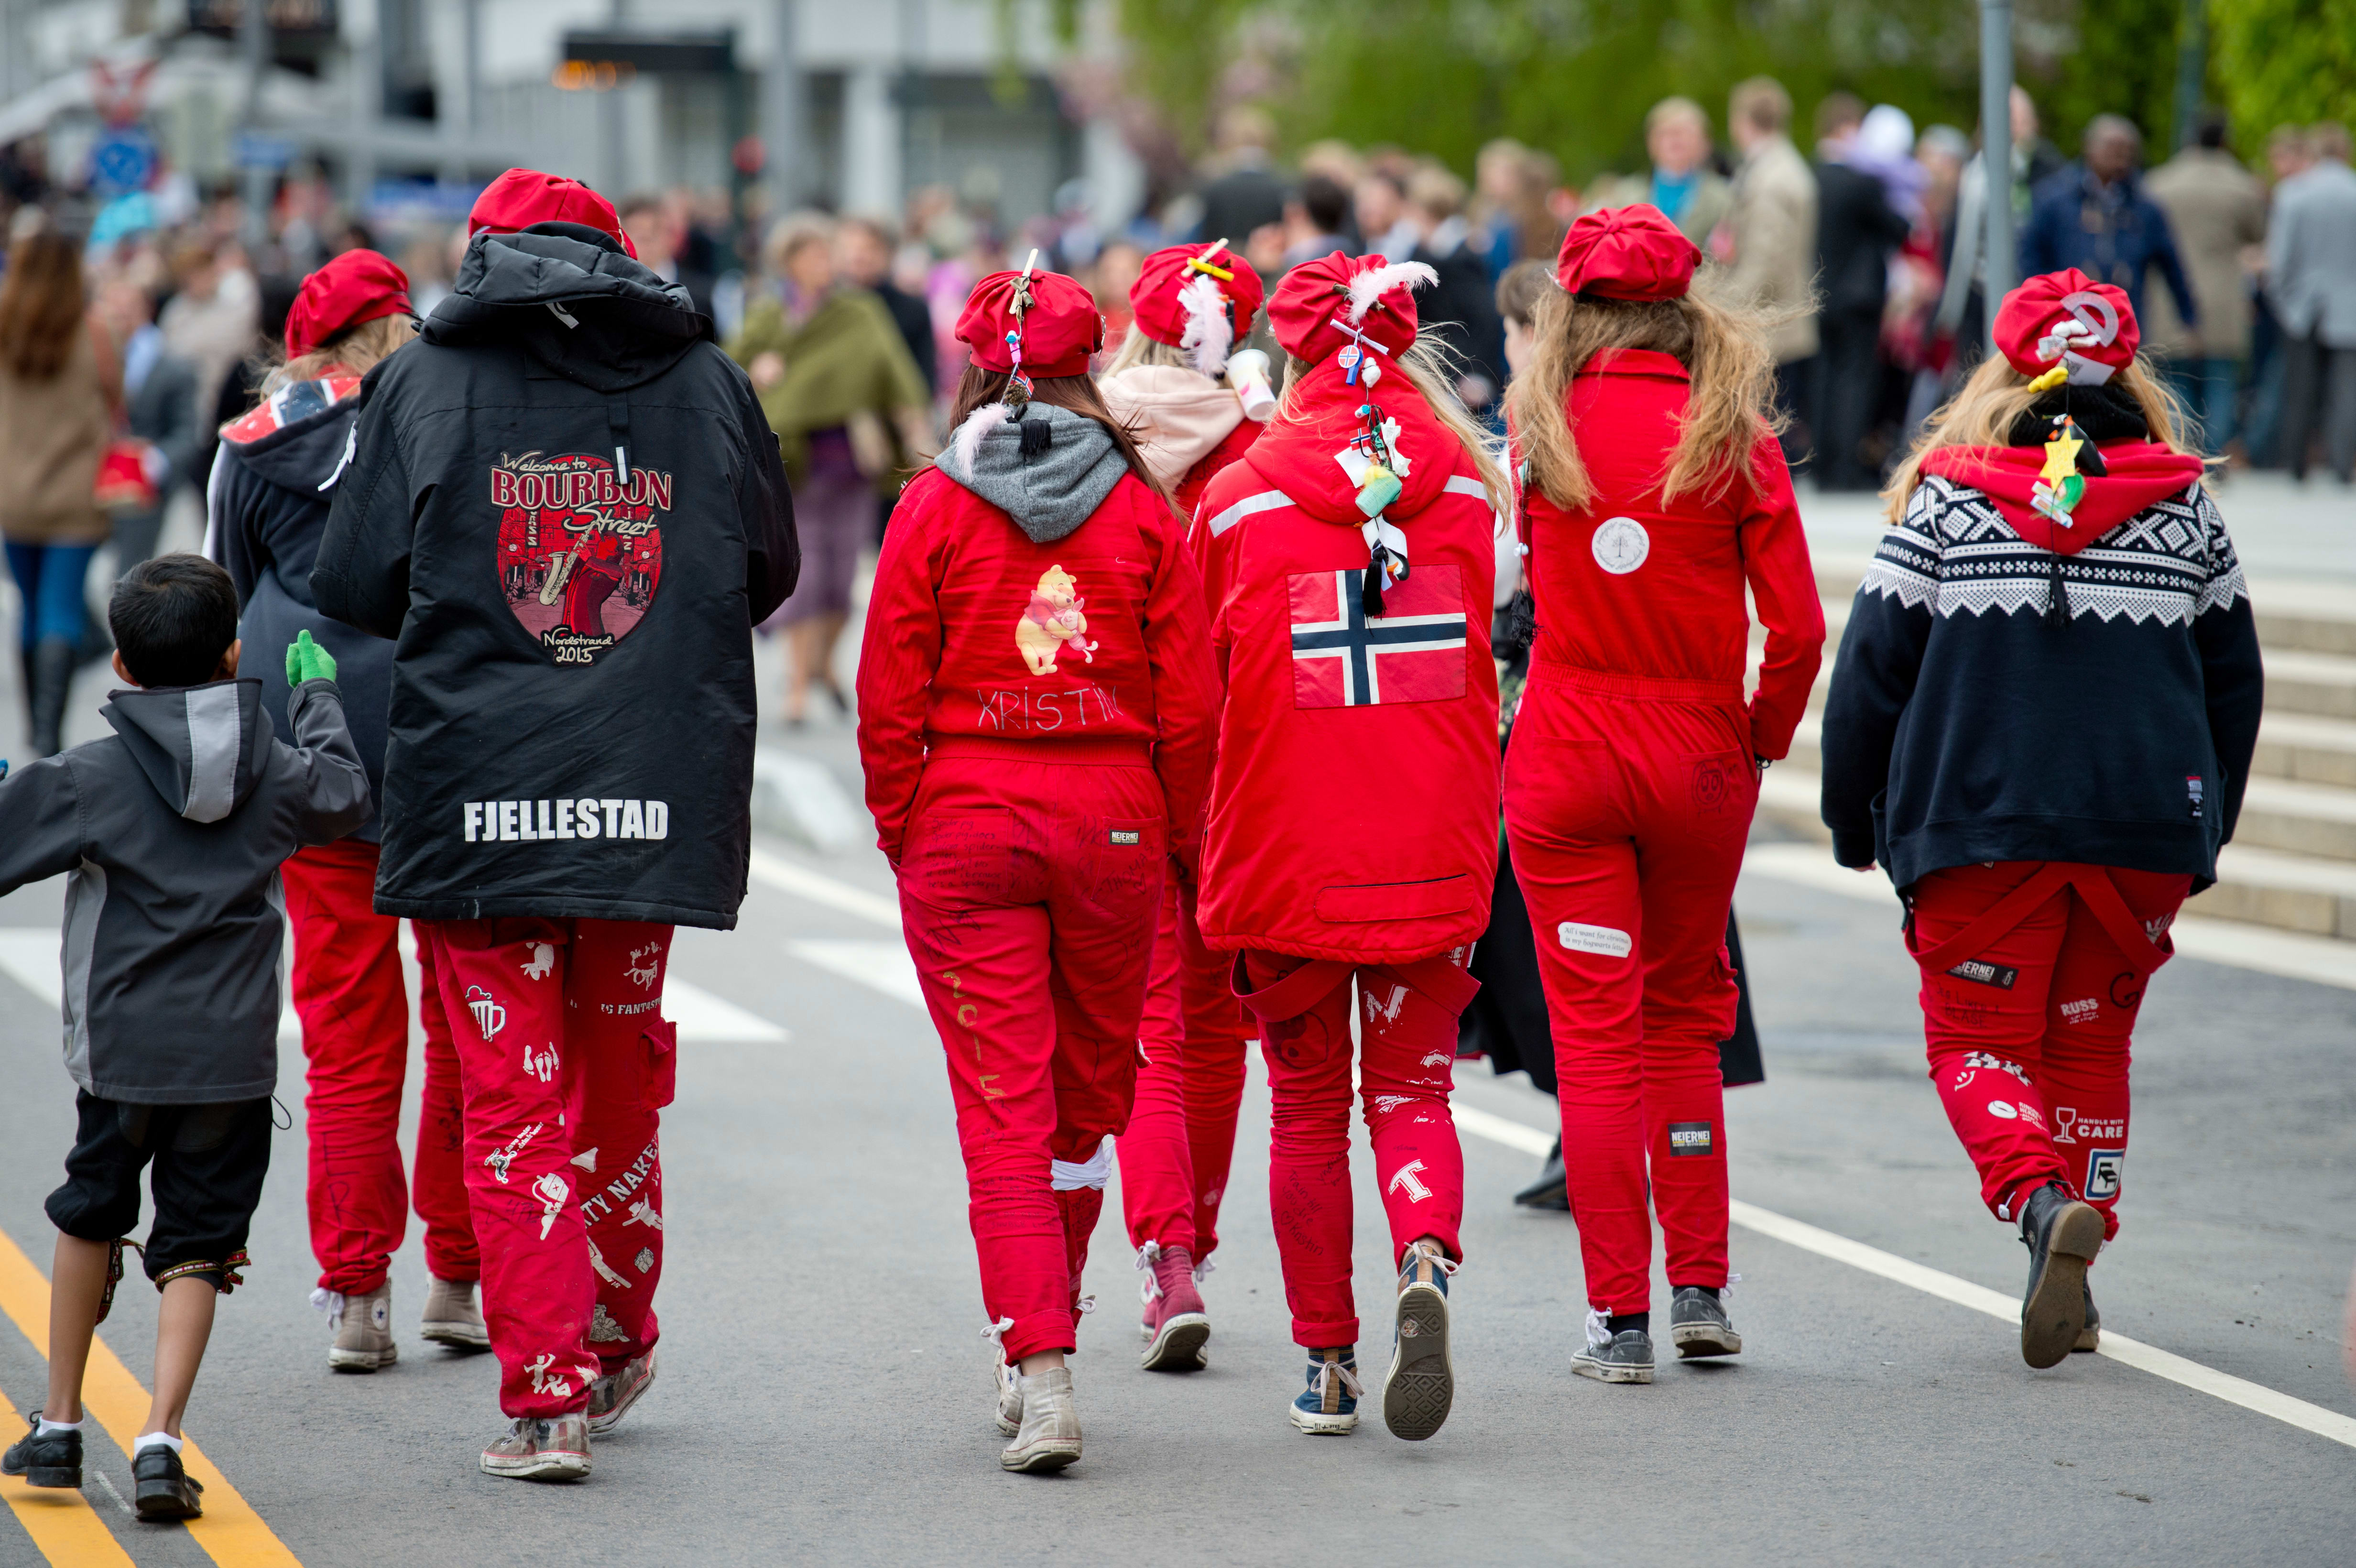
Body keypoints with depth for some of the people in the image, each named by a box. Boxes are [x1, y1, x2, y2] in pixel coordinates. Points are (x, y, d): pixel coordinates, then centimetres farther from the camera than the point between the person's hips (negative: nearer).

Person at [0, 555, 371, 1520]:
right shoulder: (277, 774, 1)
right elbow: (345, 797, 22)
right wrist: (319, 694, 35)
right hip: (235, 1055, 1)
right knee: (195, 1248, 5)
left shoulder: (89, 781, -9)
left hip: (121, 1050, -1)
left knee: (89, 1218, 19)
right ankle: (159, 1439, -9)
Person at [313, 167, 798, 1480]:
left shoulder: (428, 386, 0)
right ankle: (619, 1345, 32)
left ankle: (547, 1396, -4)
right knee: (623, 1065, 20)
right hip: (659, 788, 2)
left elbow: (352, 589, 2)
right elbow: (770, 574, 15)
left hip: (475, 798, -2)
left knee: (511, 1099, 2)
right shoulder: (708, 385, 6)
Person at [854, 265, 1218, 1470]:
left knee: (1002, 1104, -1)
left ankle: (1039, 1372, -11)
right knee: (1089, 1090, 16)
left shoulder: (933, 509, -3)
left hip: (966, 827, -1)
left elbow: (890, 700, -4)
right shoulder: (1143, 511, 0)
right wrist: (1178, 837, 11)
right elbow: (1189, 704, -1)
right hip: (1112, 826, 1)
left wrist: (903, 831, 8)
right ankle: (1041, 1348, 29)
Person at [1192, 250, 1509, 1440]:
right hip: (1438, 845, 1)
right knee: (1412, 1085, 11)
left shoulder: (1240, 498, -4)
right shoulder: (1465, 483, 1)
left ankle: (1328, 1363, 15)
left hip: (1289, 848, -1)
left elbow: (1205, 686, 3)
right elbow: (1481, 664, 7)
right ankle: (1426, 1263, -17)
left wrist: (1216, 851, 14)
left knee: (1308, 1108, 12)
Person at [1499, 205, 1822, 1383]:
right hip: (1698, 758, 1)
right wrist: (1762, 737, 7)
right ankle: (1700, 1287, 17)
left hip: (1566, 761, -1)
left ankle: (1619, 1318, 0)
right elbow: (1798, 628, -6)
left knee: (1595, 1038, 3)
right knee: (1687, 1017, 18)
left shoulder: (1543, 427, -3)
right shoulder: (1731, 437, -4)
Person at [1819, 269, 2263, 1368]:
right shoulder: (2187, 511, 7)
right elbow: (2234, 684, 13)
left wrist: (1854, 823, 10)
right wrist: (2202, 835, 23)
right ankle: (2071, 1292, 16)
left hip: (1978, 826, -3)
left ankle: (2043, 1203, -22)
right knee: (2091, 1041, 17)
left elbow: (1871, 672, -2)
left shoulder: (1944, 504, -2)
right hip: (2147, 826, 3)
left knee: (1976, 1039, 7)